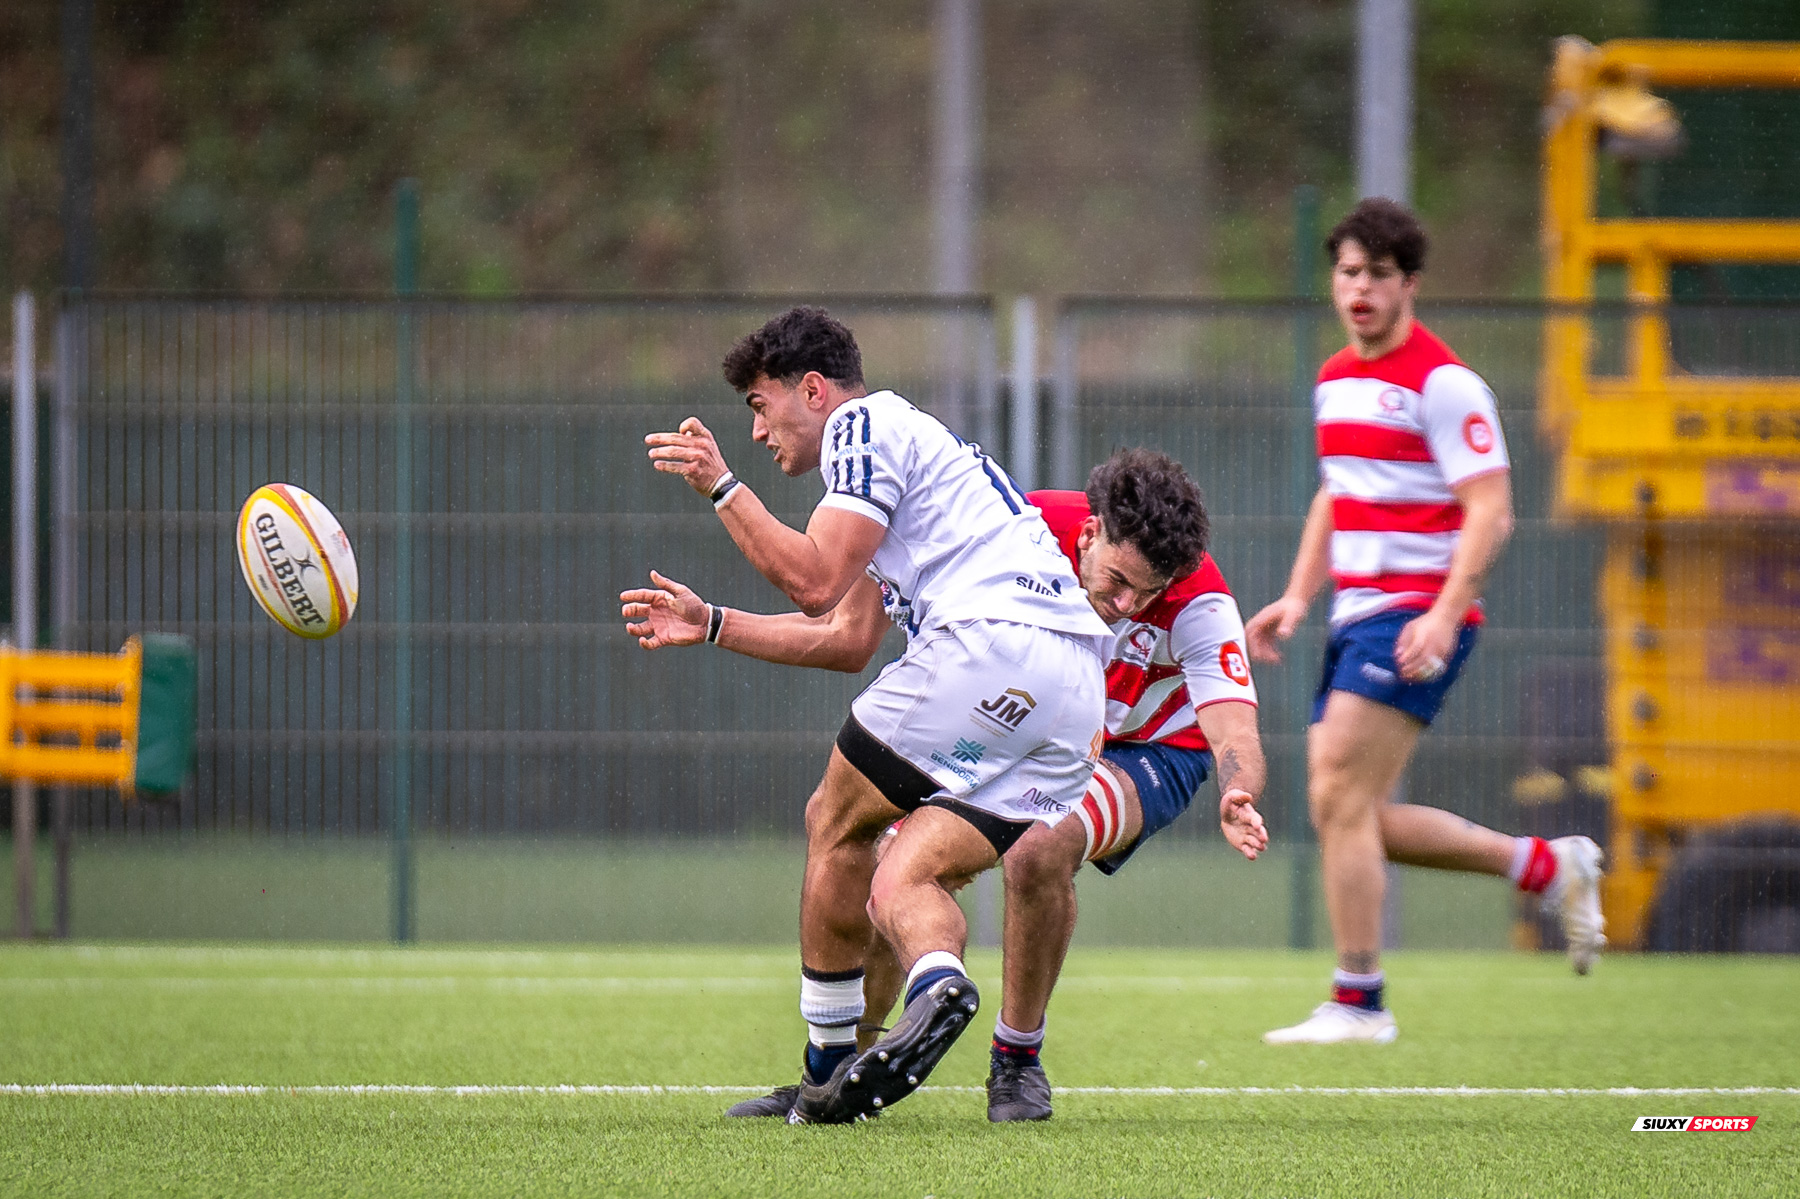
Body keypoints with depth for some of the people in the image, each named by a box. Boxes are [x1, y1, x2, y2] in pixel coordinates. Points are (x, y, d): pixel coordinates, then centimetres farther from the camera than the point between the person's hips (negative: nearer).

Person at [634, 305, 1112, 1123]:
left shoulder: (864, 424, 5)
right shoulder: (907, 443, 34)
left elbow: (813, 581, -7)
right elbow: (846, 640, 36)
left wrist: (722, 487, 2)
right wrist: (711, 625, 40)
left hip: (989, 641, -9)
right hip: (1076, 694, 9)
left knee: (837, 819, 7)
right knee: (898, 884, 4)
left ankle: (827, 1064, 6)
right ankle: (938, 978, -28)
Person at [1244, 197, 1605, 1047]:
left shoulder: (1443, 384, -11)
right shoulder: (1335, 380, 15)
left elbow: (1490, 513, -15)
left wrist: (1445, 614, -25)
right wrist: (1298, 598, 16)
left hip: (1416, 617, -9)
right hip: (1357, 617, 9)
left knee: (1340, 800, -14)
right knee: (1349, 814, 5)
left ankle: (1359, 1002, -7)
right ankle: (1546, 866, 19)